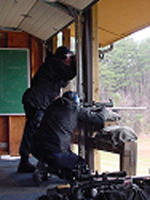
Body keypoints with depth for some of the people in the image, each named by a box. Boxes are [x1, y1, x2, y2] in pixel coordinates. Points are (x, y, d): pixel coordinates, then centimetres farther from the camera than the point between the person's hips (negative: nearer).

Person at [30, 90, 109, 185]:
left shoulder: (53, 106, 17)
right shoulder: (77, 110, 2)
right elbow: (100, 118, 7)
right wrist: (104, 110, 30)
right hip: (55, 152, -7)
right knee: (82, 165, 15)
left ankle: (42, 168, 13)